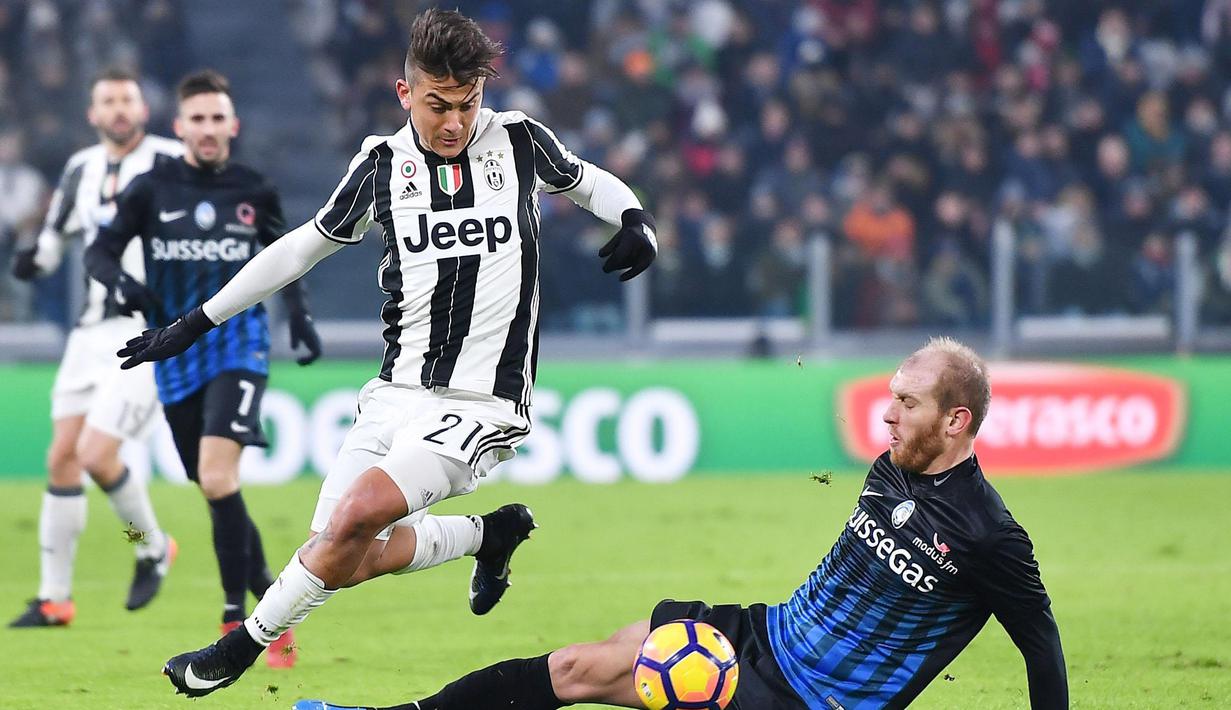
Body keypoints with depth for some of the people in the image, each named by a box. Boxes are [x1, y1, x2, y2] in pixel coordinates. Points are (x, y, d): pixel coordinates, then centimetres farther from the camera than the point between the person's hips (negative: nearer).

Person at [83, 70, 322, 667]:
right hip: (177, 357, 2)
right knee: (216, 493, 7)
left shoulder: (253, 191, 3)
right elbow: (99, 251, 3)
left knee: (217, 478, -21)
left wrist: (300, 316, 6)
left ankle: (235, 618, -15)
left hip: (238, 344, -2)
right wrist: (122, 283, -19)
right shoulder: (151, 188, 0)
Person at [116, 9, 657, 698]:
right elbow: (305, 246, 16)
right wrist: (196, 322, 17)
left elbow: (588, 181, 19)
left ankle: (247, 645, -6)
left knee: (356, 515, -25)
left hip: (481, 403, -5)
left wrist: (637, 219, -4)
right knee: (349, 562, -2)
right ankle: (492, 532, 22)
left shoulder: (519, 140, -1)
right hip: (396, 392, 5)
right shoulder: (383, 163, 4)